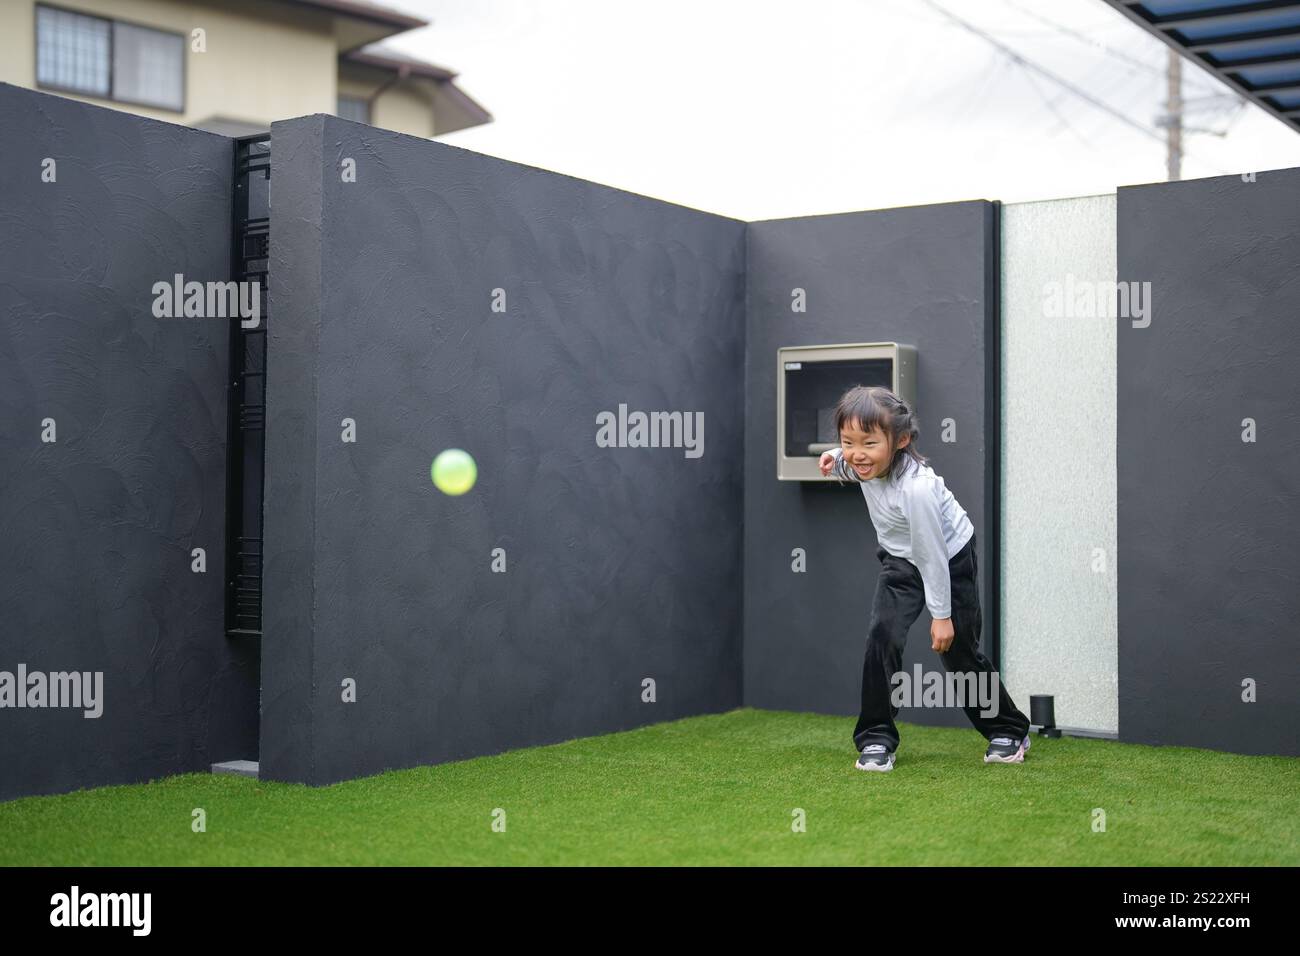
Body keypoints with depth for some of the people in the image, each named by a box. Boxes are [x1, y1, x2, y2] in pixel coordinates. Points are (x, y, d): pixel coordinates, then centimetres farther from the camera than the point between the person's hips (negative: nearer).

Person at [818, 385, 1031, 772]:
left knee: (959, 652, 5)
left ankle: (1008, 732, 28)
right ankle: (876, 739, -3)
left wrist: (942, 615, -19)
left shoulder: (915, 488, -39)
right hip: (901, 559, 6)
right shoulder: (868, 461, -20)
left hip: (949, 559, -6)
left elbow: (932, 556, -29)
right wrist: (837, 460, -13)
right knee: (882, 636, -13)